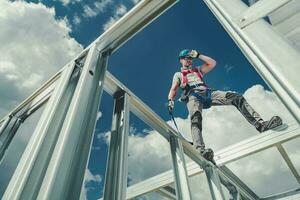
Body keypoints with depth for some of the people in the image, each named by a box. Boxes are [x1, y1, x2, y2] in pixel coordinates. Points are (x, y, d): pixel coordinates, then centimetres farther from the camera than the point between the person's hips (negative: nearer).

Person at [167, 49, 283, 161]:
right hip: (193, 96, -4)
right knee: (196, 118, -37)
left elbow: (213, 63, 25)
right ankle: (200, 151, -56)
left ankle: (260, 124, -25)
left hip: (208, 93, 4)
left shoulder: (198, 70, 37)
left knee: (236, 97, -17)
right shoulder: (178, 74, 27)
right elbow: (173, 90, 12)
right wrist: (170, 100, -11)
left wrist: (198, 55, 24)